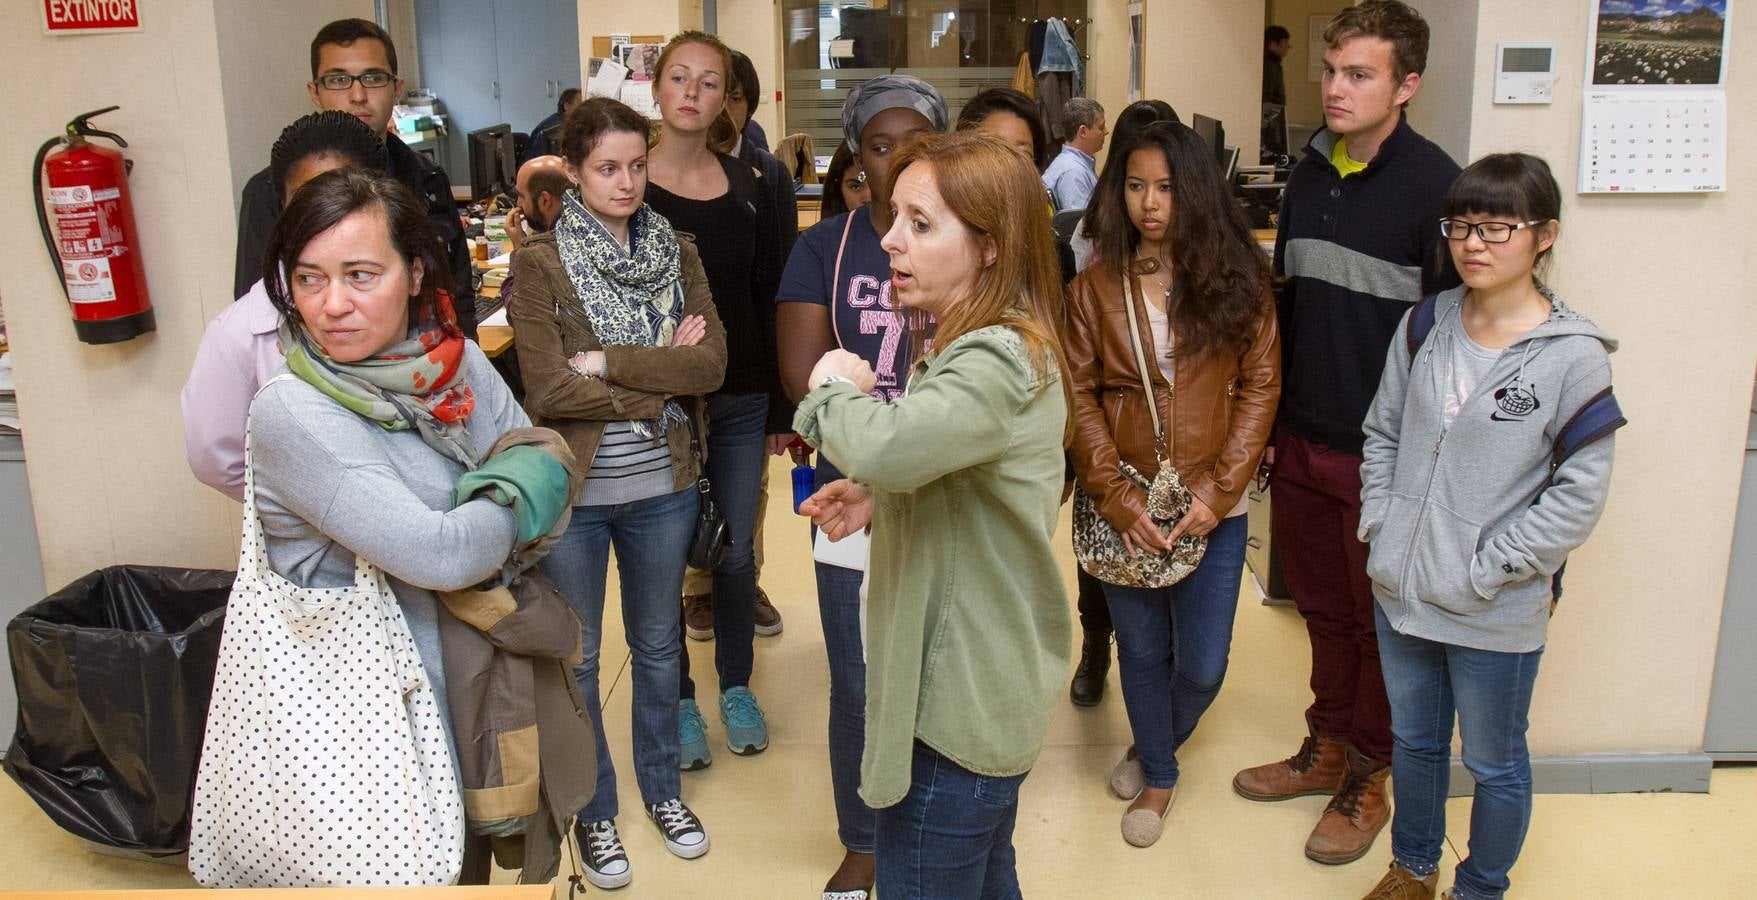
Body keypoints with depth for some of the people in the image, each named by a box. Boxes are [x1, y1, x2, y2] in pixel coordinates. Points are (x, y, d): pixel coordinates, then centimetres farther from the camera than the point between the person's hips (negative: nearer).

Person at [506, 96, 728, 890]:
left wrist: (607, 361, -18)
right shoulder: (538, 264, -9)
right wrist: (661, 381, -14)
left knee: (657, 647, 20)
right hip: (572, 494, -3)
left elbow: (710, 362, -11)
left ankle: (661, 787, 41)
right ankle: (593, 809, 34)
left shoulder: (677, 254, 1)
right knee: (577, 659, 14)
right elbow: (547, 390, -18)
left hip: (663, 489, 3)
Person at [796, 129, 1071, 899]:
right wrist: (877, 497, 0)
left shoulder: (996, 362, -25)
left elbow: (889, 446, -44)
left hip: (958, 704, -10)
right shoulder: (1005, 345, 8)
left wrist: (838, 389, -22)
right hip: (980, 687, 10)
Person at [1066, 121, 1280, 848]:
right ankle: (1157, 775, 38)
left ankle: (1157, 748, 39)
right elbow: (1080, 398, -3)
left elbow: (1260, 386, -3)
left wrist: (1217, 491, -11)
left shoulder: (1237, 279, -2)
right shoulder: (1095, 286, -1)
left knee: (1202, 666, 6)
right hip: (1127, 507, 0)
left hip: (1213, 507, 0)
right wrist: (1117, 498, -11)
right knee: (1142, 650, 13)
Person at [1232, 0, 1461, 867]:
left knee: (1380, 622, 10)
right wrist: (1270, 420, 13)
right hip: (1303, 439, 5)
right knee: (1323, 607, 17)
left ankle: (1368, 777, 28)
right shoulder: (1308, 172, 7)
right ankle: (1327, 747, 36)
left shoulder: (1437, 186, -13)